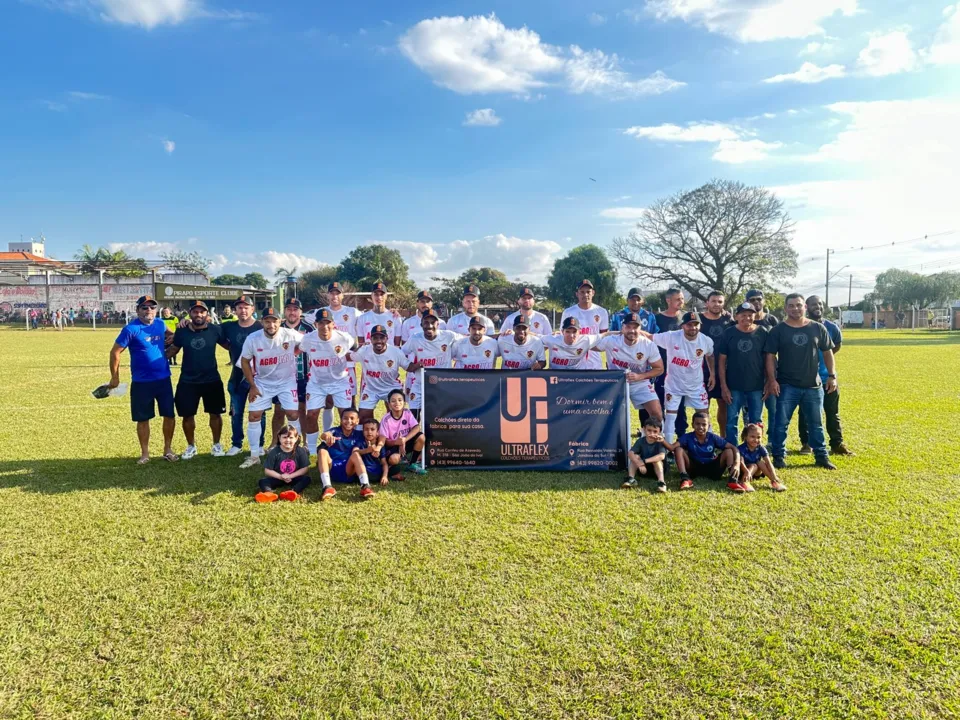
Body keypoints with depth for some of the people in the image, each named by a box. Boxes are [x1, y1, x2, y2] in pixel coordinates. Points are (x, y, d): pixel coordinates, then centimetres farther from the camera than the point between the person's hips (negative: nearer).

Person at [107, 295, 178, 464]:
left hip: (164, 379, 4)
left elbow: (170, 336, 26)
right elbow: (115, 352, -10)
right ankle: (145, 453, 22)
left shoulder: (160, 324, 2)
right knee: (143, 419, 8)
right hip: (141, 382, -4)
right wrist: (115, 377, -7)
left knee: (169, 415, 8)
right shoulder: (131, 329, -13)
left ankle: (168, 450, 23)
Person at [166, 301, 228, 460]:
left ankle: (217, 445, 27)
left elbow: (229, 345, 5)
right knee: (187, 415, 9)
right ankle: (191, 446, 28)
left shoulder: (215, 330, -7)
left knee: (215, 413, 9)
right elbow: (172, 351, 7)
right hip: (187, 381, 1)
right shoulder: (182, 331, -4)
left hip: (211, 380, -1)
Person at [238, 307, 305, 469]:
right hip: (262, 383, 1)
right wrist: (252, 386, -4)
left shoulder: (290, 335, -21)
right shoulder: (252, 339, -18)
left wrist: (293, 354, -9)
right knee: (253, 416, 0)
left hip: (287, 382, -1)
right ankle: (254, 456, 14)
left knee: (294, 415, -4)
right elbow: (245, 361, -4)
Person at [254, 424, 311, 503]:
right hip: (278, 478, 0)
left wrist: (290, 476, -18)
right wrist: (280, 476, -19)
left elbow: (305, 469, -8)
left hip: (294, 478, 0)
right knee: (262, 481, -23)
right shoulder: (274, 452, -7)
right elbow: (267, 470, -5)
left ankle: (292, 492, -52)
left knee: (306, 479, -27)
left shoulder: (300, 451, -7)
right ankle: (269, 494, -55)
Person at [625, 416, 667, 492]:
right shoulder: (640, 441, -10)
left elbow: (662, 456, -38)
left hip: (657, 469, -3)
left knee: (656, 460, -31)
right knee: (635, 456, -20)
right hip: (643, 469, 3)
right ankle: (631, 479, -28)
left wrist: (644, 461, -40)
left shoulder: (660, 442, -19)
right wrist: (639, 463, -42)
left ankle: (661, 482, -41)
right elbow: (630, 453, -24)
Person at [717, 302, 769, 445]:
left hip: (756, 387, 1)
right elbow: (722, 360, -1)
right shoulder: (728, 333, -2)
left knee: (756, 423, 9)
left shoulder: (763, 333, -1)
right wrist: (723, 386, -6)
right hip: (733, 387, 0)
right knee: (731, 422, 4)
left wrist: (768, 382, 0)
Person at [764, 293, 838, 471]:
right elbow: (770, 356, -4)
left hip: (813, 385, 2)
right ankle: (778, 456, 13)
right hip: (787, 386, -2)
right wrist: (772, 379, -12)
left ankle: (822, 457, 24)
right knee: (781, 423, 2)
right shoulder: (778, 330, -2)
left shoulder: (818, 328, 3)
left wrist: (832, 376, 3)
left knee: (816, 423, 12)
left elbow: (827, 352, 9)